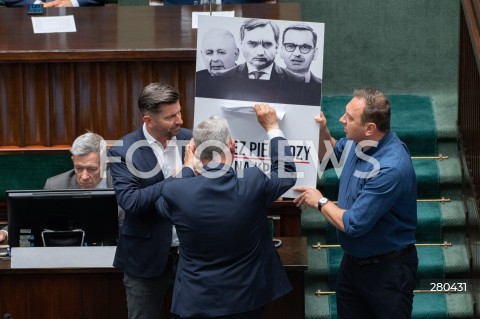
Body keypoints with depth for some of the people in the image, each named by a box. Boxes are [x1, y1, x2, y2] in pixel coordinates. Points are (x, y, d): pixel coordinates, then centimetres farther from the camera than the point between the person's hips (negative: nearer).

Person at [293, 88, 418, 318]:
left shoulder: (390, 168, -31)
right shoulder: (356, 142, -5)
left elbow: (352, 225, -28)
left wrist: (320, 202, -11)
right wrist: (323, 132, -4)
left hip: (387, 270, -8)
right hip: (352, 261, 8)